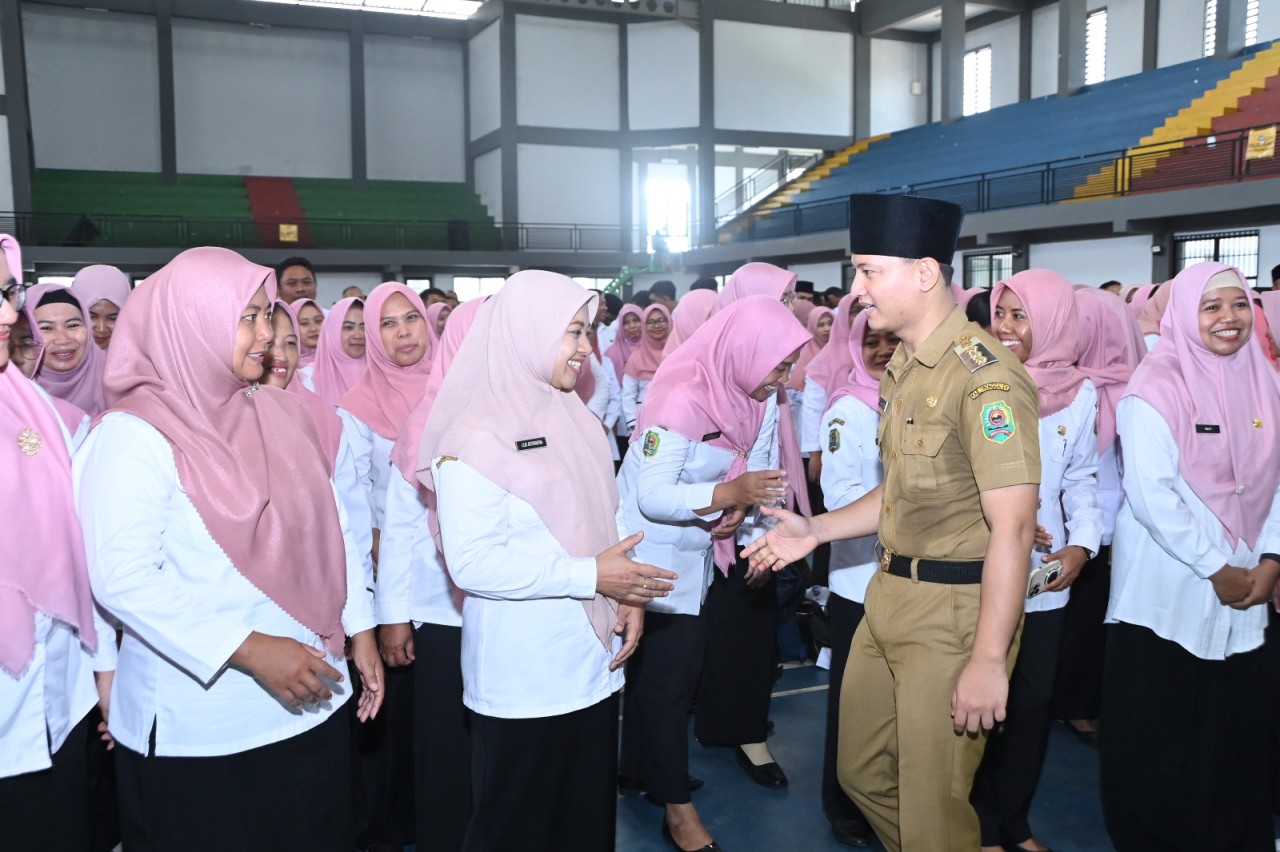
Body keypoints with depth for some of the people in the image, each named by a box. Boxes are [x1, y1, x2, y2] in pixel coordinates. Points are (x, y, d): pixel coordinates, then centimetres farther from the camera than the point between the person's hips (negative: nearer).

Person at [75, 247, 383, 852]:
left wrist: (360, 629, 4)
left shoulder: (276, 413, 6)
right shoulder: (135, 436, -12)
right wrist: (250, 651, -24)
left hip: (309, 702, 6)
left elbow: (327, 530, 10)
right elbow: (122, 577, -19)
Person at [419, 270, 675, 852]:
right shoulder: (476, 436, -15)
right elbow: (471, 561, -21)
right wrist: (592, 576, -21)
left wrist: (629, 593, -3)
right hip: (522, 681, -7)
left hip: (593, 666, 7)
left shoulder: (573, 420, 7)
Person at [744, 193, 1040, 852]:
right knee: (862, 773, 20)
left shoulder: (984, 377, -19)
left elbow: (1012, 527, -23)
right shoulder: (902, 369, 11)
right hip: (889, 596, 9)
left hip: (956, 610, -9)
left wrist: (987, 660, -23)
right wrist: (817, 530, 11)